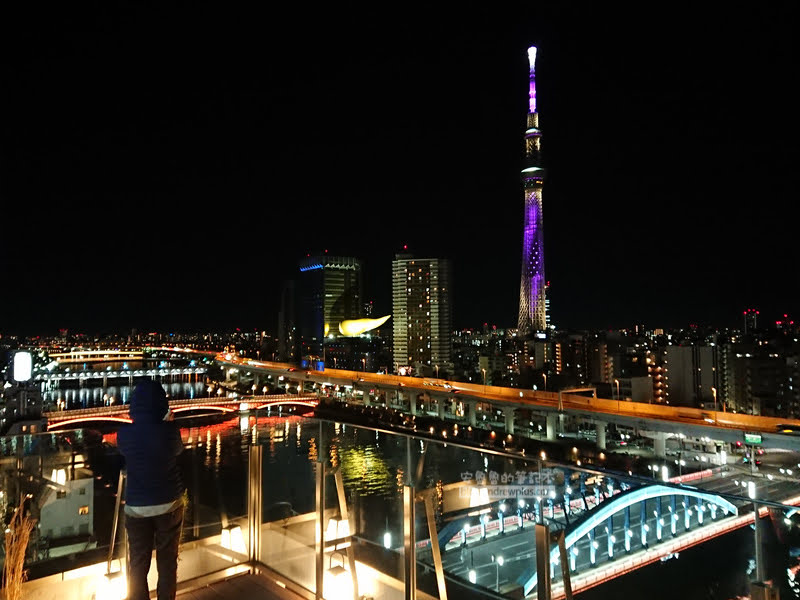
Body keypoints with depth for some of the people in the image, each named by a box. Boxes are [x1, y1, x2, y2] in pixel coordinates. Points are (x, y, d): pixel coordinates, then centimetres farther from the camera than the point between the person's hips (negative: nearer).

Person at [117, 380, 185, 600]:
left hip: (136, 507, 1)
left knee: (138, 564, 14)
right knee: (167, 561, 14)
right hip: (169, 504, -1)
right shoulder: (169, 431, -17)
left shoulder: (124, 434, -12)